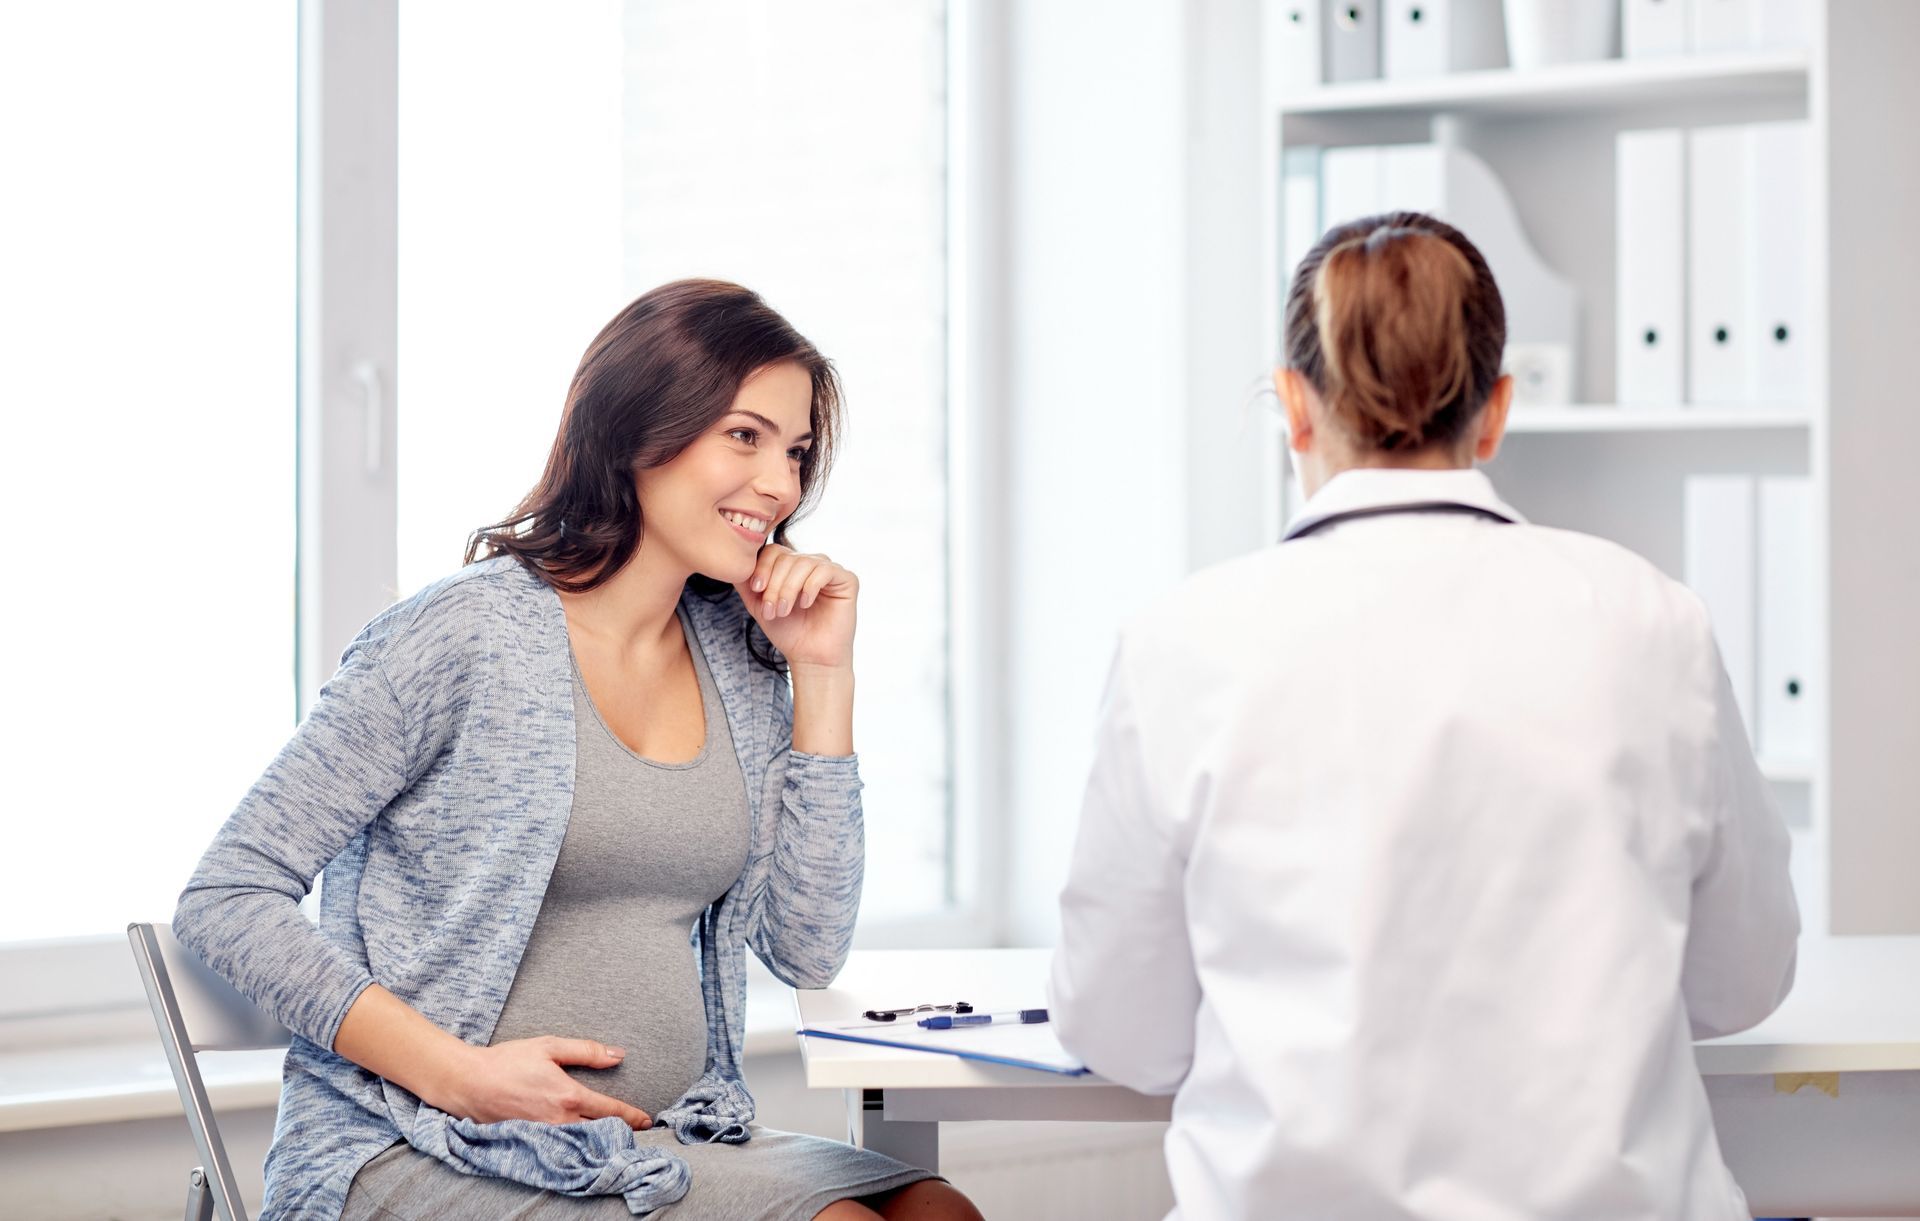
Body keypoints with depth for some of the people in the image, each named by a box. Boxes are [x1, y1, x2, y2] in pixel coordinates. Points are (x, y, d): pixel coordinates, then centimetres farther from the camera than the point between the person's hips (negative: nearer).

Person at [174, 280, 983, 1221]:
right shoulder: (470, 634, -8)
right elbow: (225, 900, -9)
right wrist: (458, 1074, -19)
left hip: (659, 1143, 6)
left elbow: (807, 954, 8)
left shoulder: (738, 659, 11)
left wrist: (822, 674, 5)